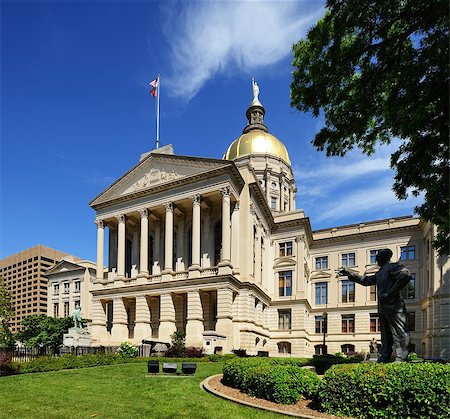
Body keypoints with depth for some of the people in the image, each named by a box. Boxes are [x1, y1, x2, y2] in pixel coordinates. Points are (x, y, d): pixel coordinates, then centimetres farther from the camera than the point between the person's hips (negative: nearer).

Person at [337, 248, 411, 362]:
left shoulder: (393, 266, -4)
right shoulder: (380, 272, 23)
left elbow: (406, 275, -21)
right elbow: (365, 280, 30)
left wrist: (390, 293, -19)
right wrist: (348, 273, 28)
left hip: (393, 306, -9)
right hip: (382, 308, 10)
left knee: (400, 334, -8)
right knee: (386, 336, 10)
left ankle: (400, 360, -10)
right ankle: (383, 359, 14)